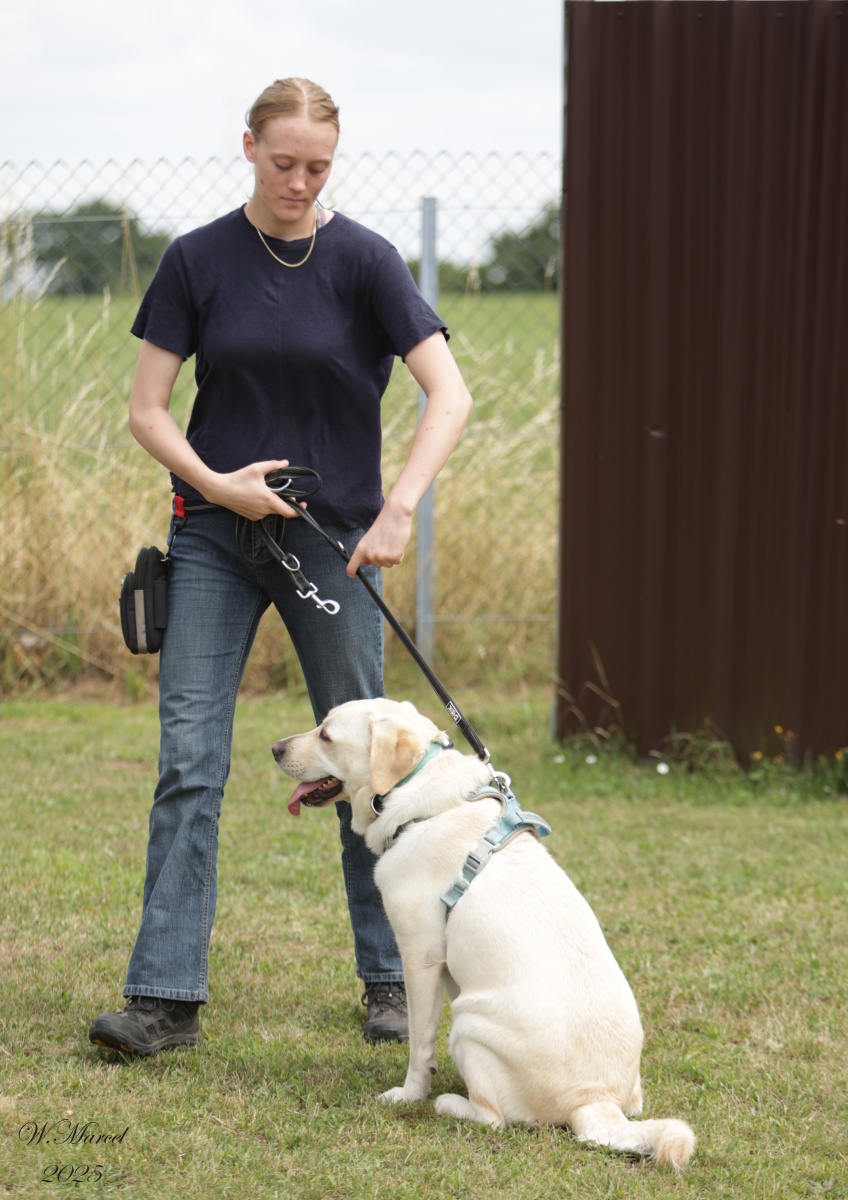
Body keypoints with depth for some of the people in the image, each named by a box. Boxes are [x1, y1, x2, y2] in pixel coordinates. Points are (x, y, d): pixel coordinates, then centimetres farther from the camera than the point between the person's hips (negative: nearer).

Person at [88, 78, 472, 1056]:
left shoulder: (362, 260, -5)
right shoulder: (198, 259, -1)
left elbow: (449, 394, -12)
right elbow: (146, 408, 1)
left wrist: (399, 507, -24)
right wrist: (213, 482, -14)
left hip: (332, 542, -1)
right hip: (214, 539, 1)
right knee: (189, 761, -5)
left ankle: (387, 979, 19)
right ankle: (166, 994, -4)